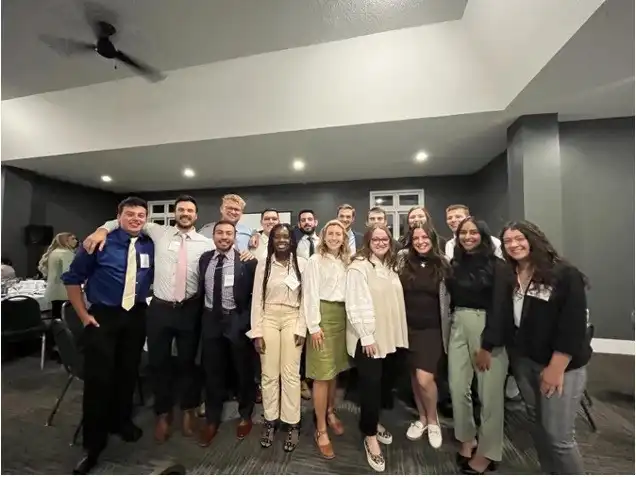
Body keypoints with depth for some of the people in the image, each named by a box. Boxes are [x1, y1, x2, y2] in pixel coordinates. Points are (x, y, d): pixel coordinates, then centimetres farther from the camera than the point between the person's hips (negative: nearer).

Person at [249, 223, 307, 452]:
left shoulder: (302, 263, -4)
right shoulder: (263, 263, -1)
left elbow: (305, 299, -1)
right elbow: (257, 298, -1)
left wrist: (302, 328, -5)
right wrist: (256, 332, -4)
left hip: (292, 320, -1)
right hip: (269, 319, 1)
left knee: (291, 374, 6)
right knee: (269, 373, 11)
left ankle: (292, 424, 25)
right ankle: (269, 421, 30)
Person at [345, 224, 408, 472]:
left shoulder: (390, 266, 11)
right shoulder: (359, 266, -15)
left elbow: (396, 300, 15)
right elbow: (355, 305, -18)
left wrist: (398, 333, 13)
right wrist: (366, 336, -18)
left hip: (389, 336, 8)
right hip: (368, 338, -7)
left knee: (386, 381, 18)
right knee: (371, 384, 2)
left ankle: (374, 421, 41)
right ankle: (370, 436, 23)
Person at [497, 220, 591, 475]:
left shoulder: (565, 275, -13)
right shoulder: (508, 279, 3)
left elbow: (573, 326, -17)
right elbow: (502, 320, 5)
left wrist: (556, 368, -17)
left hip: (561, 365, -5)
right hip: (524, 363, 5)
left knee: (558, 435, 2)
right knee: (538, 427, 19)